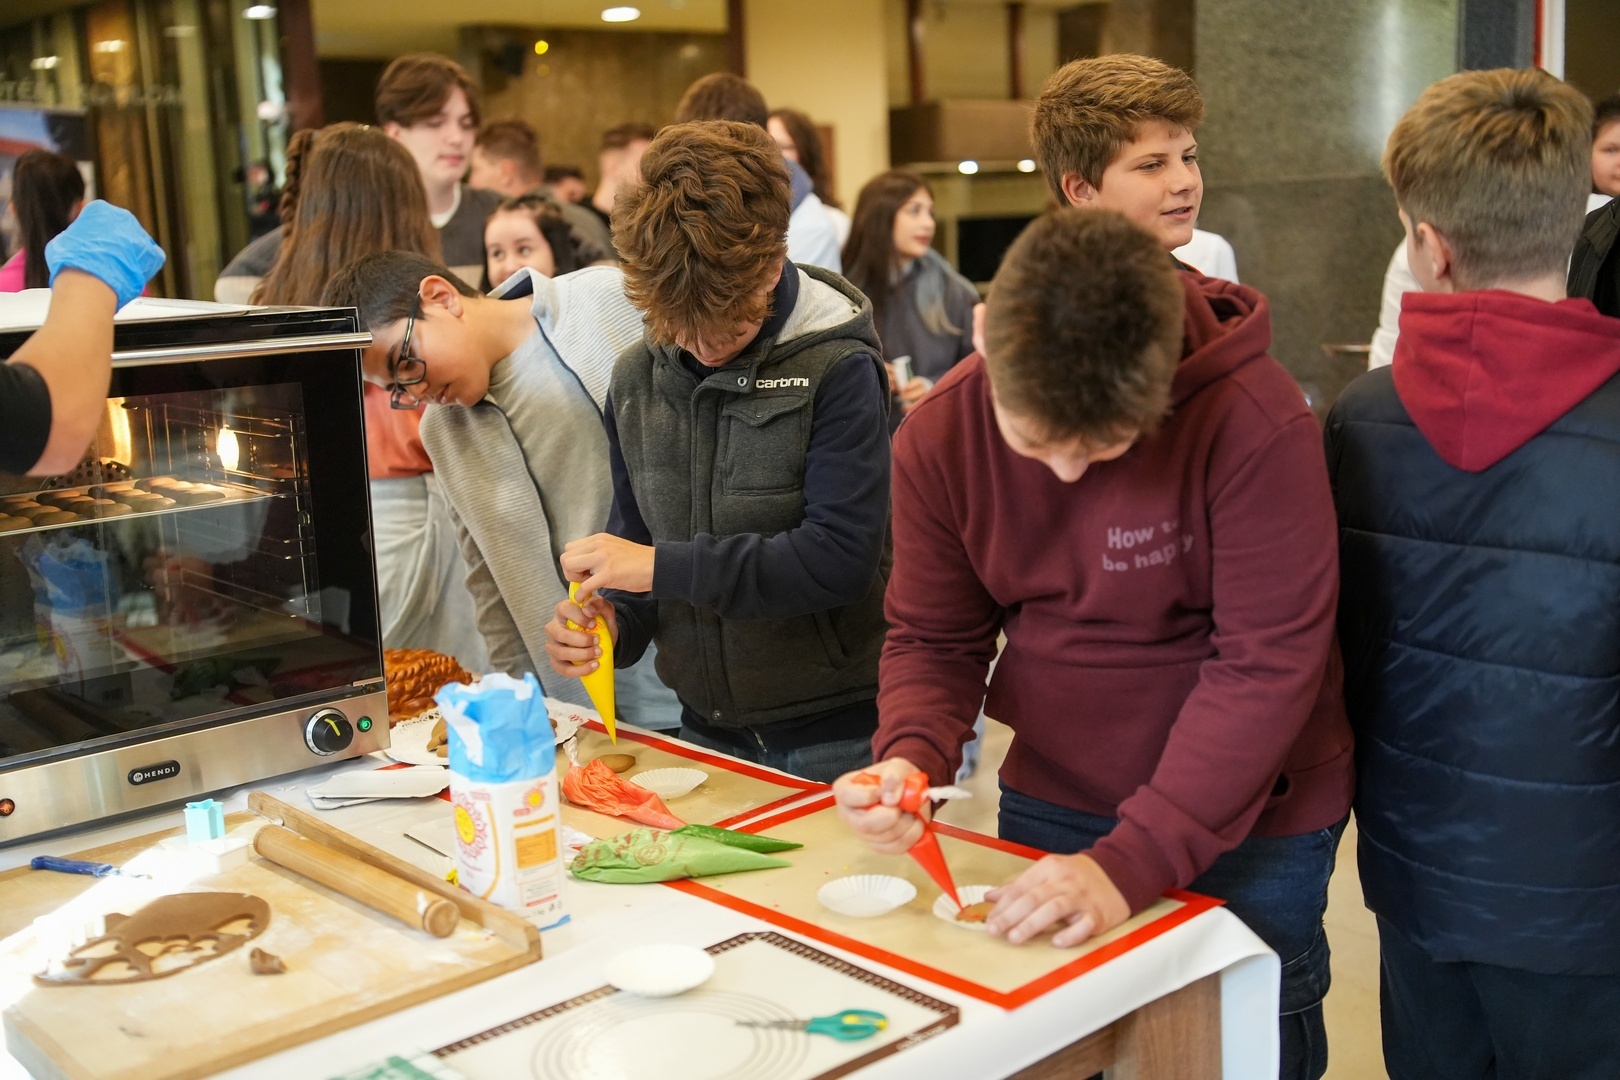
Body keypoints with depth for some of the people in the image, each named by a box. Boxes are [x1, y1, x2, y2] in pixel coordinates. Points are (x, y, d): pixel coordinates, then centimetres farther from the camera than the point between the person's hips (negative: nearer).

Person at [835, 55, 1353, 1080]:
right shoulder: (941, 433, -12)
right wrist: (911, 754, -23)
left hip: (1245, 834, -4)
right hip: (1052, 806, 4)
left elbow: (1267, 663, -26)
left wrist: (1131, 863, -31)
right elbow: (934, 637, -2)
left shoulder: (1255, 419, -26)